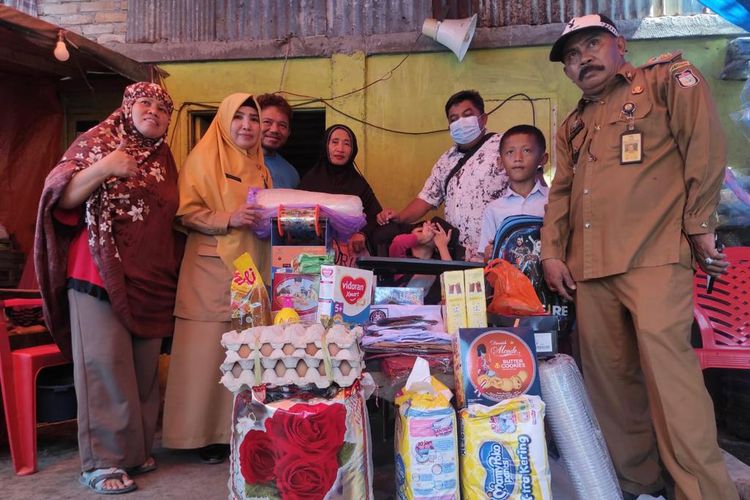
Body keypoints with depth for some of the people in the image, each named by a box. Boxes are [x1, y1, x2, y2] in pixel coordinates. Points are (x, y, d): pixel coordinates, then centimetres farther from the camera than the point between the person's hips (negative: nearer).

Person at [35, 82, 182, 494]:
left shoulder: (163, 158, 16)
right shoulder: (96, 143, 0)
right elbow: (62, 199, -10)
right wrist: (102, 168, -24)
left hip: (152, 283, 6)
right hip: (100, 277, -5)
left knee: (145, 371, 9)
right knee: (106, 368, -3)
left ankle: (136, 449, 22)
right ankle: (102, 461, 8)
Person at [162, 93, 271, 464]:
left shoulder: (259, 167, 18)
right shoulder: (203, 158, 0)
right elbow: (187, 213, -8)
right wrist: (229, 219, -21)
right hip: (212, 269, -5)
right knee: (210, 350, -3)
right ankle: (204, 434, 9)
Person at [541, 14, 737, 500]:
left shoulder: (669, 80, 8)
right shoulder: (574, 126, 24)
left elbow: (705, 146, -2)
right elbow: (561, 194, 23)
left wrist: (700, 225, -6)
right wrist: (552, 252, 12)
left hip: (654, 258, -6)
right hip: (590, 269, 6)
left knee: (666, 367, -14)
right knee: (609, 379, 7)